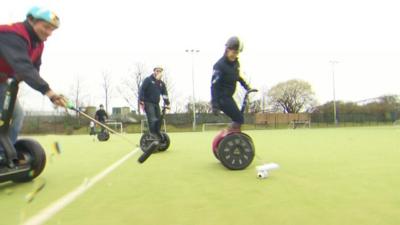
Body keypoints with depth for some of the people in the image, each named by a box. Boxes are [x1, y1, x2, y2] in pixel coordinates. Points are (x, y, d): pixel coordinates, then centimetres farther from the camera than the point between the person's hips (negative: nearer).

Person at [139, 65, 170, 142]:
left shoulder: (161, 83, 15)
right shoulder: (148, 80, -2)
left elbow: (165, 94, 13)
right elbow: (141, 90, -9)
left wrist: (167, 103, 3)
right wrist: (141, 101, -18)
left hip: (156, 103, 6)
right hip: (148, 103, -6)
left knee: (159, 119, 3)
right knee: (152, 119, -18)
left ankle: (158, 134, 13)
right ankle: (152, 134, -15)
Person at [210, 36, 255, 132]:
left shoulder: (235, 63, 7)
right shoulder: (220, 65, -18)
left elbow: (238, 76, 26)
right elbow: (214, 86, -23)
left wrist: (246, 86, 13)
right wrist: (215, 104, -29)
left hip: (228, 96, 9)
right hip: (222, 97, -9)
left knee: (237, 119, 11)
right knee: (239, 119, -13)